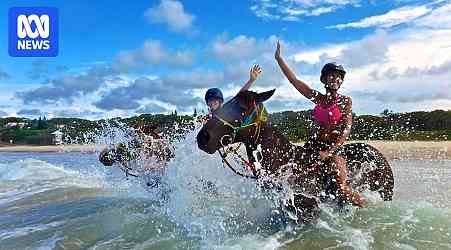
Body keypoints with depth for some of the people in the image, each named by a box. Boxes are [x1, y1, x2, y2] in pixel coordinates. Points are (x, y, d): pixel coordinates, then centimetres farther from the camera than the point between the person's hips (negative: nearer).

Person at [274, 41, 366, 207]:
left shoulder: (345, 101, -2)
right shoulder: (317, 98, 6)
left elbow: (346, 130, -11)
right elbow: (294, 80, 3)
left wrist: (329, 152, -20)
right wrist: (279, 58, 1)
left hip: (334, 148, -4)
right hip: (312, 146, 4)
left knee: (343, 190, -18)